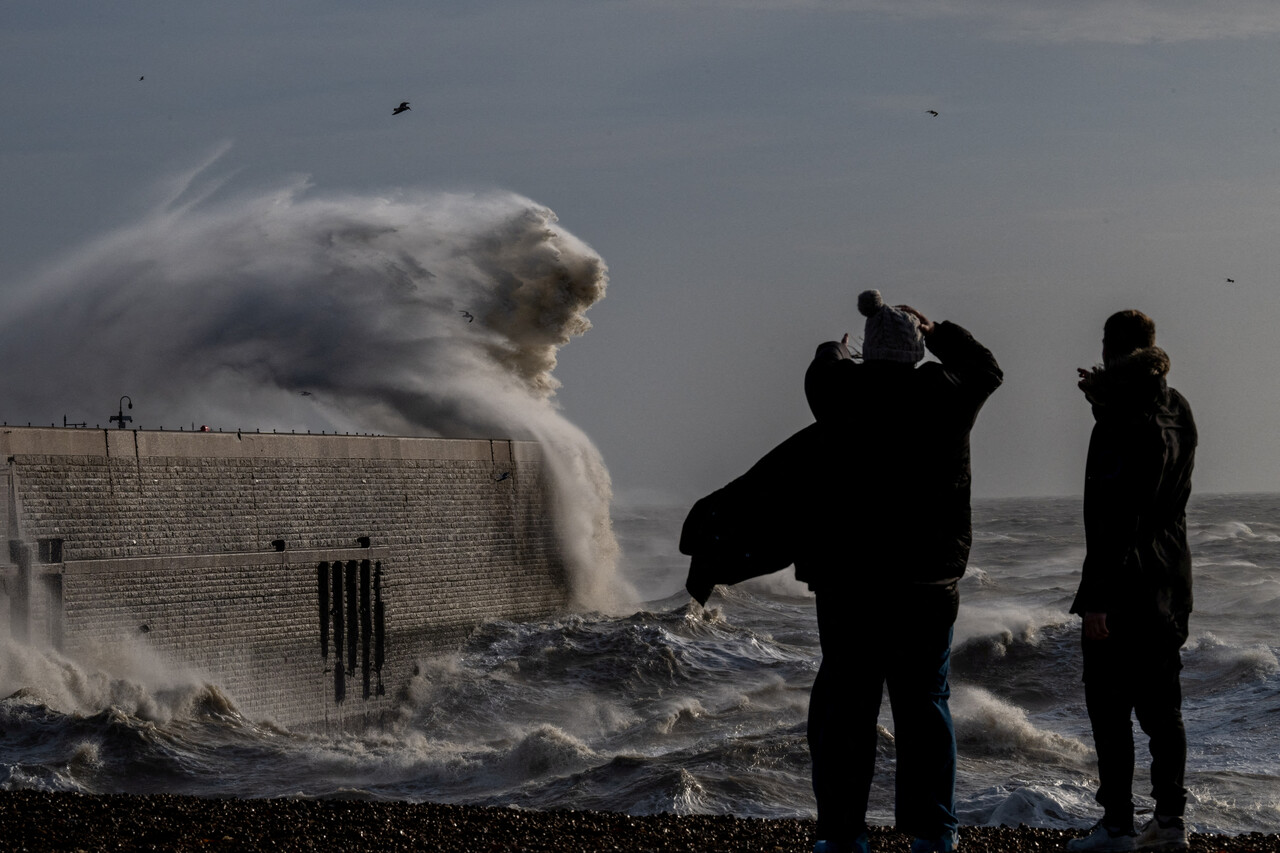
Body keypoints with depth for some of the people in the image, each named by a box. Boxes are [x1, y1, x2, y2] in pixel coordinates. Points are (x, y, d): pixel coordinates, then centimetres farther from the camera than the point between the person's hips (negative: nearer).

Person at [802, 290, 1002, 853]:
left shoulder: (843, 391, -4)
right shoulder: (945, 394, -2)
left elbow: (821, 371, 21)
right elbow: (986, 368, 21)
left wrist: (834, 354, 43)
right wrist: (937, 332, 33)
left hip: (848, 574, -1)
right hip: (929, 575, 1)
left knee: (845, 702, 3)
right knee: (923, 701, 9)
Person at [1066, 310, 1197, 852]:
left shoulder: (1122, 419, -17)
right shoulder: (1177, 410, 8)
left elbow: (1112, 516, -21)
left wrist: (1096, 595, -20)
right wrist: (1104, 403, 20)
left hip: (1126, 582, -8)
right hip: (1171, 580, 8)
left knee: (1109, 705, -3)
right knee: (1161, 705, 12)